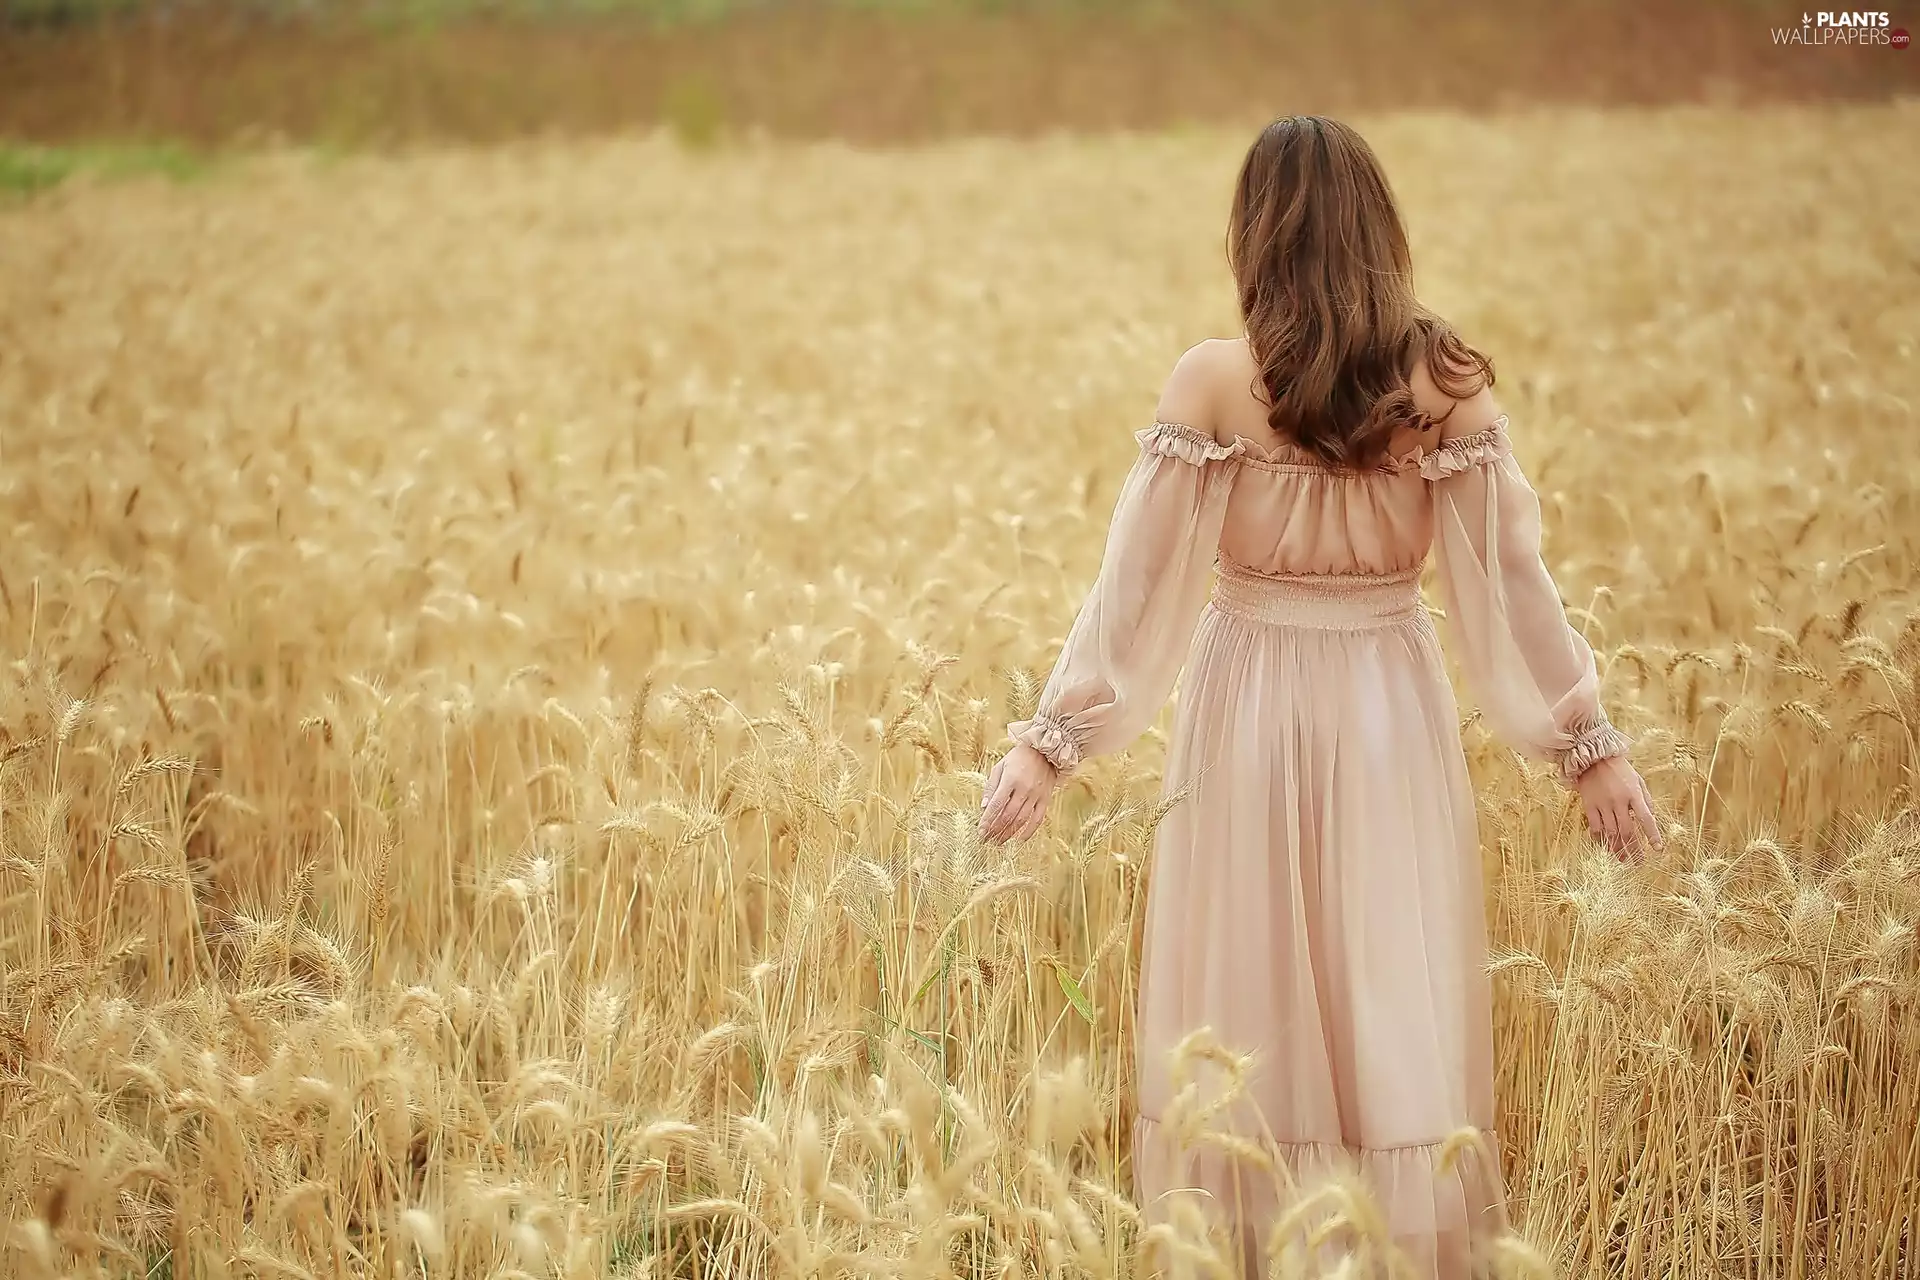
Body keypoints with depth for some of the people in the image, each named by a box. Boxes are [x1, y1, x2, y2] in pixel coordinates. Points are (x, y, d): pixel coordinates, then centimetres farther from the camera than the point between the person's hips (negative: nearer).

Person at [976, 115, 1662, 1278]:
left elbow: (1138, 579, -8)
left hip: (1252, 706, -1)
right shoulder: (1448, 382, -6)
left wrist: (1051, 739, -1)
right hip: (1392, 706, 1)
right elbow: (1510, 575, -3)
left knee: (1250, 1008, 10)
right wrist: (1591, 741, 6)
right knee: (1399, 1005, 9)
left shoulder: (1215, 381, -10)